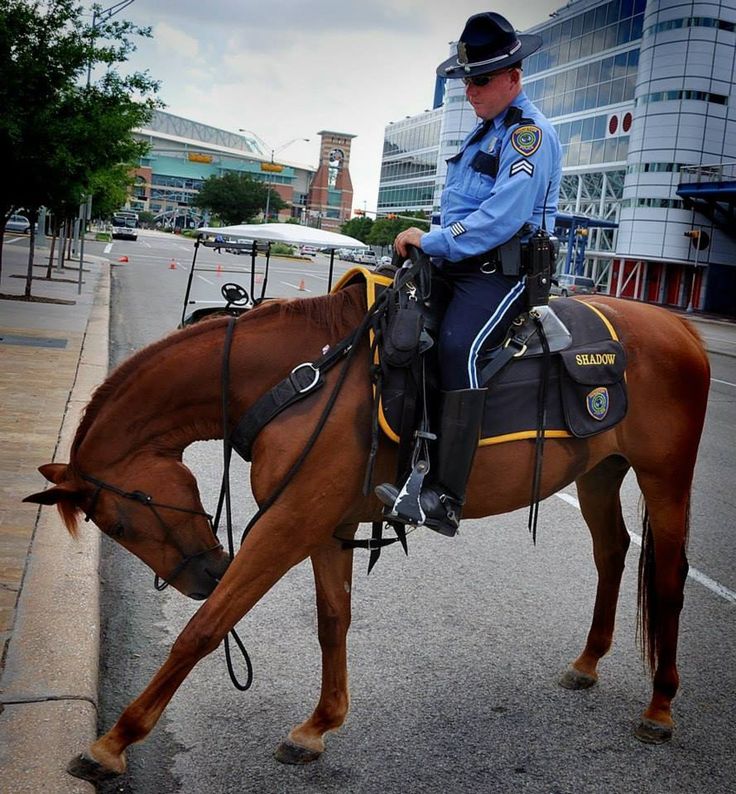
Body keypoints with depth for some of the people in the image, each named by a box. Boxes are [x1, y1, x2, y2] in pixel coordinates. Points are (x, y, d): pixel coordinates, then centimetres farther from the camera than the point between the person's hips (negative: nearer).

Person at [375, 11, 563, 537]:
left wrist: (431, 241, -16)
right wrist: (427, 243, 9)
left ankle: (444, 498, -38)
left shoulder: (529, 134, -9)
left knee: (458, 346, -33)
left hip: (503, 272, -10)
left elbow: (500, 220, -21)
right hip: (457, 265, 10)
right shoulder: (486, 131, 21)